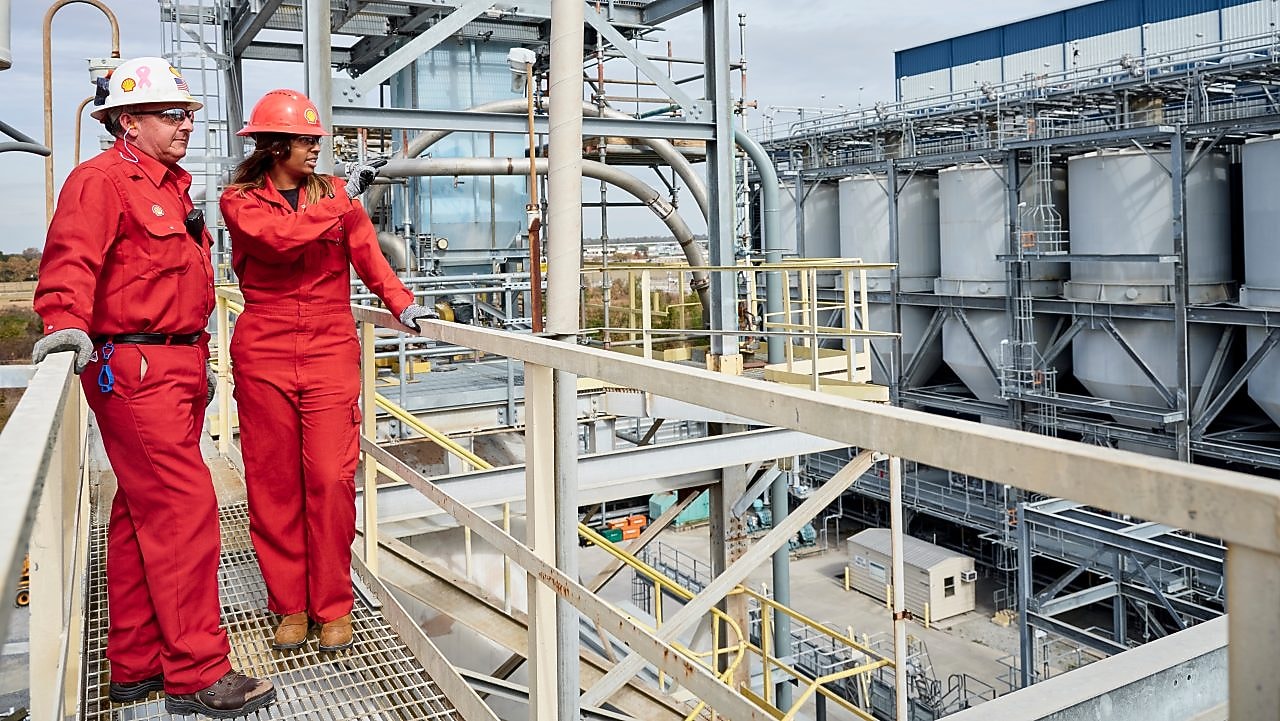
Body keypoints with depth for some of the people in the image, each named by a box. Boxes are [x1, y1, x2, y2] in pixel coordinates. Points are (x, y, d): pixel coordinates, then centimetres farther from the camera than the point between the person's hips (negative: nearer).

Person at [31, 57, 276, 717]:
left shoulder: (171, 187, 22)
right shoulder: (101, 180, -8)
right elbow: (71, 259, -22)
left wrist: (197, 360, 29)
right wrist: (68, 320, -38)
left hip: (175, 367, 10)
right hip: (134, 368, -10)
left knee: (141, 515, 13)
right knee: (184, 509, -10)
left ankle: (136, 666, 22)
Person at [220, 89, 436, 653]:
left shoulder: (334, 191, 11)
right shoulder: (240, 201, 5)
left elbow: (366, 252, 1)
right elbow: (278, 237, -16)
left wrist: (399, 302, -14)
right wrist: (339, 202, -14)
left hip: (330, 352, 1)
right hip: (264, 356, 0)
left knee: (331, 479, -5)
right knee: (273, 481, 4)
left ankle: (332, 606, 8)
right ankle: (290, 605, 17)